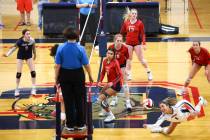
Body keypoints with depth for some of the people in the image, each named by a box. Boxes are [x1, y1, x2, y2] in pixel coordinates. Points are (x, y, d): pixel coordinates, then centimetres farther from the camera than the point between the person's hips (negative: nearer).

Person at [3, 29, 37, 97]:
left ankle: (33, 89, 12)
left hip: (29, 56, 2)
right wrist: (7, 54, -44)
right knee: (19, 73, 1)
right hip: (20, 56, -2)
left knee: (33, 72, -3)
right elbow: (14, 48, -29)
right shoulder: (20, 41, -30)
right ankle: (17, 89, 18)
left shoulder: (32, 40, -24)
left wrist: (35, 54, 10)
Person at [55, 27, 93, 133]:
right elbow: (86, 65, -8)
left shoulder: (61, 48, -9)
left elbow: (57, 65, -8)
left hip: (65, 75, 1)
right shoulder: (80, 48, -12)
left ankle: (70, 125, 17)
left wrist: (56, 78, 2)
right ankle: (80, 124, 19)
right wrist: (90, 76, 6)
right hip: (78, 75, -1)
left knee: (68, 101, 10)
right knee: (80, 100, 13)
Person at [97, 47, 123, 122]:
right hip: (110, 84, 8)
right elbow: (103, 72, 14)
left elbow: (120, 75, -20)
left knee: (101, 98, -14)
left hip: (116, 84, -8)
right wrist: (100, 81, 0)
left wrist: (112, 83, -30)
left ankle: (110, 116, -4)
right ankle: (106, 111, 38)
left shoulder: (115, 63, -19)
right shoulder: (105, 61, 1)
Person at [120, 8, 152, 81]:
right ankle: (128, 74, 21)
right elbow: (122, 32, 10)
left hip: (137, 43, -2)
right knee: (129, 59, 10)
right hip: (128, 44, 3)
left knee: (141, 59, 0)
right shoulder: (126, 23, 0)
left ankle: (149, 73, 14)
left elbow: (143, 34, -8)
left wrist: (144, 43, -14)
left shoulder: (139, 23, -7)